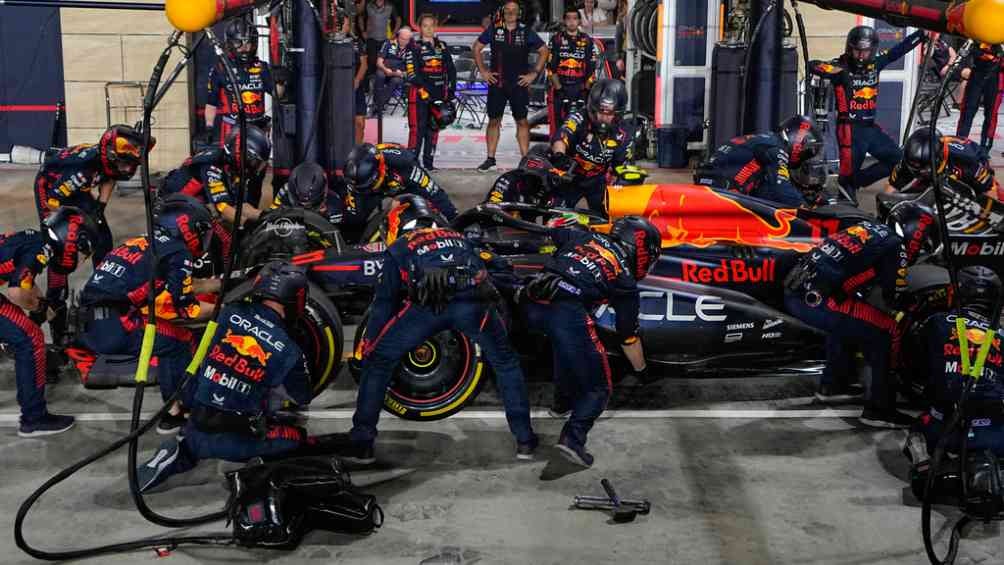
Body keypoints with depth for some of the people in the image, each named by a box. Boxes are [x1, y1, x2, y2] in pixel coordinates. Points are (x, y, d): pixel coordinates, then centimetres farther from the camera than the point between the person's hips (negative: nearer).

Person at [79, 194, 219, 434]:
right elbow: (184, 308, -6)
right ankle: (175, 411, 3)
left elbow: (179, 287, 26)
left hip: (88, 325, 9)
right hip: (112, 329, -9)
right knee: (180, 340, 0)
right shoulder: (176, 254, -5)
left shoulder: (145, 243, 20)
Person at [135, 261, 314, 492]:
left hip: (194, 425, 4)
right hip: (233, 439, -4)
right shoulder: (289, 351, -10)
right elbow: (303, 399, 7)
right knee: (299, 436, 14)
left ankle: (185, 450, 6)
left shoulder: (231, 313, -4)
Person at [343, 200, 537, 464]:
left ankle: (361, 444, 13)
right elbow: (501, 272, 33)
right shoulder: (459, 237, 39)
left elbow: (384, 302, 27)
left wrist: (367, 347, 32)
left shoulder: (398, 248, 32)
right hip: (473, 301, 2)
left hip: (426, 303, -2)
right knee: (505, 363, 26)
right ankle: (525, 440, 25)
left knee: (378, 362, 17)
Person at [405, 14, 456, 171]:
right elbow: (412, 73, -9)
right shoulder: (414, 48, 0)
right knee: (417, 128, -11)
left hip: (439, 94, 5)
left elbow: (450, 69, 16)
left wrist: (451, 89, 6)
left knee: (434, 128, 8)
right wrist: (424, 90, -17)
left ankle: (428, 162, 15)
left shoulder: (442, 46, 16)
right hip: (419, 94, -5)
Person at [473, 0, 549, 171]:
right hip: (496, 83, 1)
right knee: (494, 120, 5)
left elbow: (544, 51, 8)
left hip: (519, 84, -1)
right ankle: (490, 159, 13)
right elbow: (477, 48, 13)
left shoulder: (526, 32, 1)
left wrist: (534, 73, 2)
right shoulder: (493, 30, 3)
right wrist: (482, 71, 6)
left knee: (522, 121, 0)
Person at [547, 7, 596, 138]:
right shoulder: (556, 39, 5)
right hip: (560, 88, -1)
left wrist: (586, 88, -2)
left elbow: (591, 69, 8)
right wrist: (558, 88, -8)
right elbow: (551, 68, 0)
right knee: (557, 122, -5)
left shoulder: (587, 41, 9)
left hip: (580, 89, 1)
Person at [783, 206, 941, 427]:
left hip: (793, 292, 9)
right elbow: (892, 296, 3)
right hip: (816, 301, -9)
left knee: (843, 320, 35)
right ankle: (879, 408, 3)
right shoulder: (894, 245, 1)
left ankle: (832, 384, 40)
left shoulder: (868, 228, 25)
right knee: (886, 332, 0)